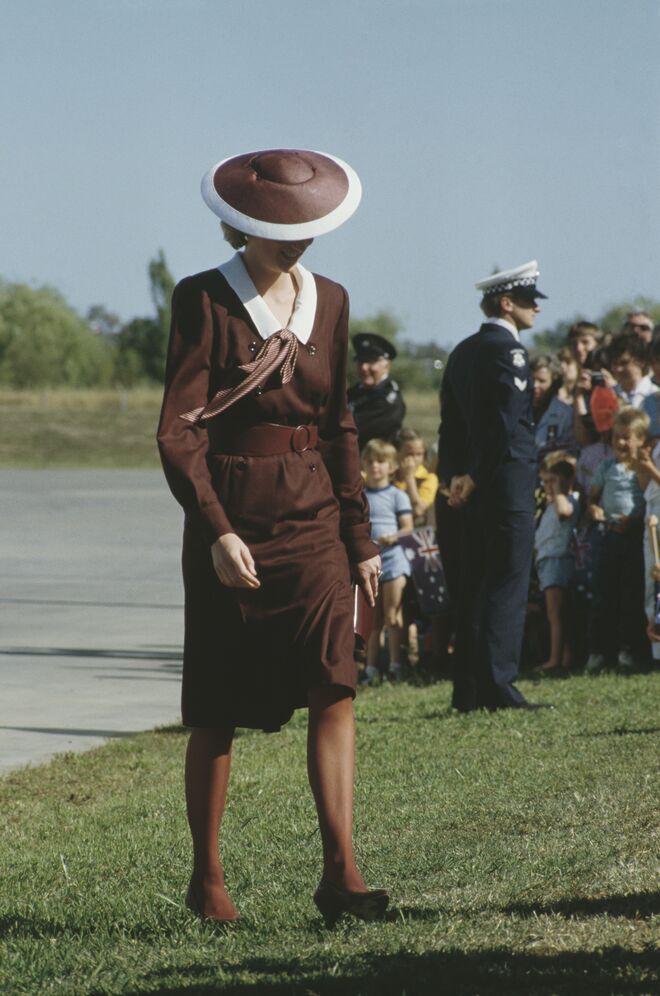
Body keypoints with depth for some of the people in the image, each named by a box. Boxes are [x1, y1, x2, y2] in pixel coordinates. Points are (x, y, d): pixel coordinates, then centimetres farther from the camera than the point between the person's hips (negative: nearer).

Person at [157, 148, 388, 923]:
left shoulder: (329, 301, 10)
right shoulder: (204, 300, -6)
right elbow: (177, 432, -11)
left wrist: (359, 538, 14)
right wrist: (217, 531, -22)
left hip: (311, 517, 4)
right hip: (229, 519, -4)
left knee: (334, 686, -12)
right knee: (217, 714, 3)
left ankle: (340, 872, -14)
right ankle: (206, 877, 17)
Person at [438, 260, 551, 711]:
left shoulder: (463, 352, 16)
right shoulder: (508, 350, -11)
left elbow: (451, 422, 15)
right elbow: (507, 423, -18)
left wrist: (454, 475, 10)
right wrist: (475, 478, -12)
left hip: (471, 486, 8)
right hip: (507, 482, -8)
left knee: (475, 588, 10)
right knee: (509, 586, -8)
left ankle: (468, 690, 11)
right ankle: (496, 686, -13)